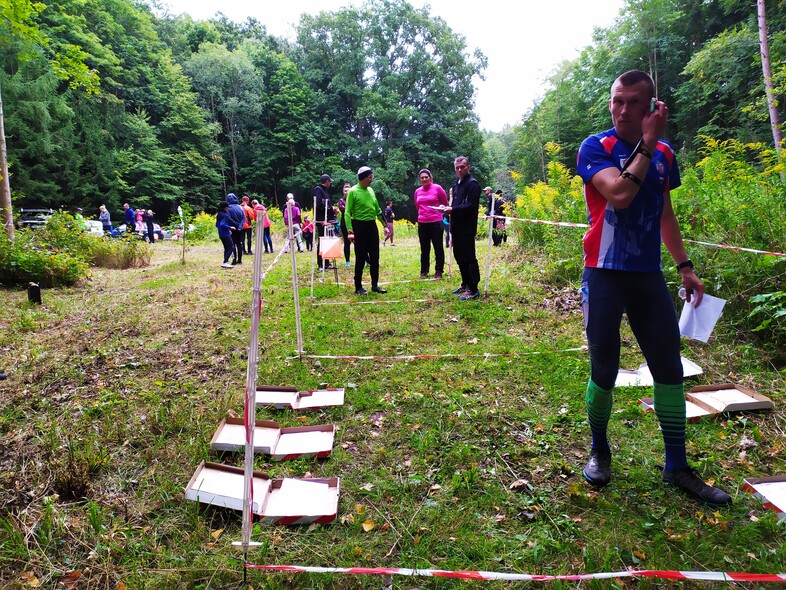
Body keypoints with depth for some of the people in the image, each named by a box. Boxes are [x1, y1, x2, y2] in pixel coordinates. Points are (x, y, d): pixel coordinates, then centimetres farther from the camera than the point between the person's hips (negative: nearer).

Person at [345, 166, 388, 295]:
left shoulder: (371, 190, 10)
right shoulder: (353, 191, -10)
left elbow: (378, 210, 18)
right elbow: (348, 213, -13)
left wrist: (384, 225, 16)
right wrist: (350, 231, -21)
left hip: (372, 226, 6)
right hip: (359, 226, -6)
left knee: (375, 257, 9)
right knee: (360, 258, -1)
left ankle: (375, 285, 19)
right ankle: (358, 287, 10)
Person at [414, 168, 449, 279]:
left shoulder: (437, 188, -3)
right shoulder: (417, 191, 7)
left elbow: (445, 203, 8)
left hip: (436, 222, -4)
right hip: (422, 223, 4)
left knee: (438, 247, 2)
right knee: (424, 249, 10)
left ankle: (438, 271, 10)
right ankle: (424, 271, 19)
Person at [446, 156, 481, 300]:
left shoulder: (472, 184, -11)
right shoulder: (457, 183, 16)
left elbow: (471, 206, -20)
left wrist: (453, 209, -21)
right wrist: (449, 208, 9)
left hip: (467, 228, -9)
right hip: (457, 227, 9)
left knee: (468, 258, -6)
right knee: (459, 256, 17)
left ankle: (473, 289, 1)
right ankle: (465, 284, 30)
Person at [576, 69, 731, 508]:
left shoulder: (665, 155, 11)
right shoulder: (596, 147, -4)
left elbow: (665, 214, 19)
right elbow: (619, 195, -21)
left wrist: (685, 266, 16)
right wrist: (648, 142, -15)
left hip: (650, 275, 5)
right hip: (606, 276, -4)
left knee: (670, 369, 5)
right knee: (604, 370, 2)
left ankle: (678, 467, 19)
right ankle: (600, 452, 24)